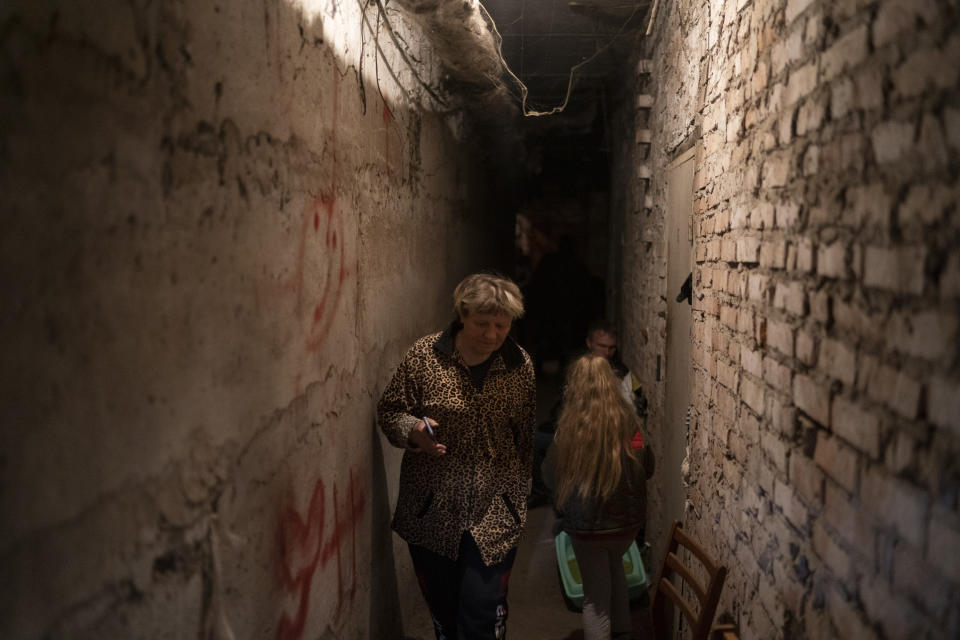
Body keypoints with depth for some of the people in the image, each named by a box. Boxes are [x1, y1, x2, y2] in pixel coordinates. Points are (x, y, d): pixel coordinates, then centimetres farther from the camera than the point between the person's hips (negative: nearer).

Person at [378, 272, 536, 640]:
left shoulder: (520, 365, -2)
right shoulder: (424, 355, -8)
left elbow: (526, 435, 9)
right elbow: (388, 412, 0)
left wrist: (520, 486, 13)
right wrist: (413, 430, -21)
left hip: (494, 513, 0)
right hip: (431, 509, 0)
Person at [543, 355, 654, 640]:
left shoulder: (568, 427, -17)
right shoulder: (628, 421, -11)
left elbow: (550, 477, -7)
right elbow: (646, 469, 1)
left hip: (586, 523, -3)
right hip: (627, 520, 4)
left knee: (596, 595, 14)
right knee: (614, 566, 32)